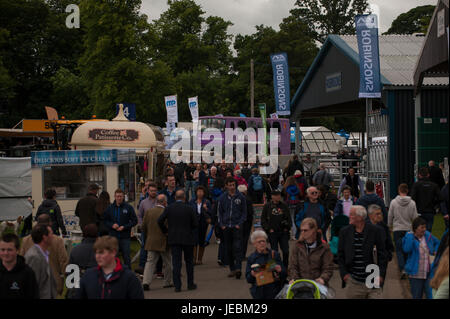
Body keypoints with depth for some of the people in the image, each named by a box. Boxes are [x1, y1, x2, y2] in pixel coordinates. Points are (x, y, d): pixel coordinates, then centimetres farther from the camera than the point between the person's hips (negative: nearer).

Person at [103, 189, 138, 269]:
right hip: (113, 236, 2)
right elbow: (105, 220, 12)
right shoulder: (110, 208, 6)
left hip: (125, 236, -2)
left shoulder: (128, 207, 0)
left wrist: (124, 227, -11)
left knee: (126, 257, 1)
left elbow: (134, 221, 0)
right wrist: (112, 225, -8)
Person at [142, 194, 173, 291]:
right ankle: (168, 282, 23)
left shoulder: (148, 211, -1)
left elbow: (143, 227, 4)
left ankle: (146, 282, -9)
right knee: (167, 263, 13)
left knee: (150, 262, 5)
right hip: (163, 242, -3)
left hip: (151, 242, 3)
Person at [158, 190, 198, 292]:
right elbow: (196, 224, -5)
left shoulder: (169, 208, -2)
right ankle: (190, 284, 18)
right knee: (189, 261, 13)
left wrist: (165, 231, 9)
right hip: (188, 238, -1)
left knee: (176, 262, 2)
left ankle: (177, 286, -1)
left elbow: (160, 221, -5)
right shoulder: (189, 208, -7)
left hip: (174, 239, 1)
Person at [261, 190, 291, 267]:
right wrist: (268, 229, -5)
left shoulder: (284, 206, 8)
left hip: (284, 232, 2)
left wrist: (287, 227, 0)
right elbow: (263, 220, 4)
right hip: (272, 233, -2)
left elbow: (289, 218, 13)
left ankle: (285, 268, 13)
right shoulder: (267, 206, 2)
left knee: (286, 251, 0)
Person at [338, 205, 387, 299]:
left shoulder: (375, 231, -2)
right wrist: (344, 273, -1)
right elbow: (340, 255, 9)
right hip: (353, 282, 2)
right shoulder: (344, 232, 4)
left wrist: (381, 275, -6)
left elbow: (382, 255, 1)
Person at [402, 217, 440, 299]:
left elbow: (437, 242, 25)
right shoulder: (409, 237, -7)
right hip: (416, 274, -3)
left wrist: (435, 251, 8)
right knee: (417, 296, 6)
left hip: (429, 273, 3)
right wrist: (411, 236, -21)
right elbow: (406, 249, -27)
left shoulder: (428, 235, 4)